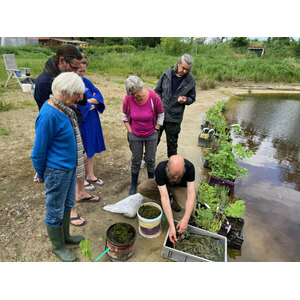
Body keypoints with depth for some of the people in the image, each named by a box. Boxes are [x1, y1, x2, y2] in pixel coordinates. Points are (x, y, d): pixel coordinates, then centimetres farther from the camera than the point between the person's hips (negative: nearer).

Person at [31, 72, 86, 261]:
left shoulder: (63, 108, 2)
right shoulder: (48, 115, -26)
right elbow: (39, 150, -17)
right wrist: (40, 175, -3)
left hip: (70, 167, 9)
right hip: (57, 171, -9)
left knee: (68, 205, 24)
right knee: (55, 211, 13)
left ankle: (65, 236, 47)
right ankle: (58, 246, 36)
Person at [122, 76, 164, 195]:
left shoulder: (154, 97, -19)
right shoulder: (128, 98, -15)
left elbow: (160, 115, -3)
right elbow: (125, 116, 1)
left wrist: (155, 130, -4)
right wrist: (129, 131, -3)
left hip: (151, 135, 0)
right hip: (135, 135, 1)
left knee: (150, 160, 10)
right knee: (136, 160, 10)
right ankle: (133, 185, 29)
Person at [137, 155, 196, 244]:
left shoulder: (189, 167, -34)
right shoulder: (160, 169, -37)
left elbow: (191, 193, -33)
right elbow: (164, 197, -40)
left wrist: (185, 219, -44)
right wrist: (172, 226, -43)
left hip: (180, 187, 0)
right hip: (163, 184, 1)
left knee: (190, 209, -30)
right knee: (141, 188, -27)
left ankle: (176, 200, 5)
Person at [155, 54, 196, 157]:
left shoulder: (190, 81, -3)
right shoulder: (167, 74, -2)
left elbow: (192, 98, 8)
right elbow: (157, 90, 8)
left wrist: (185, 100, -15)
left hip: (174, 117, -1)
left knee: (172, 143, 12)